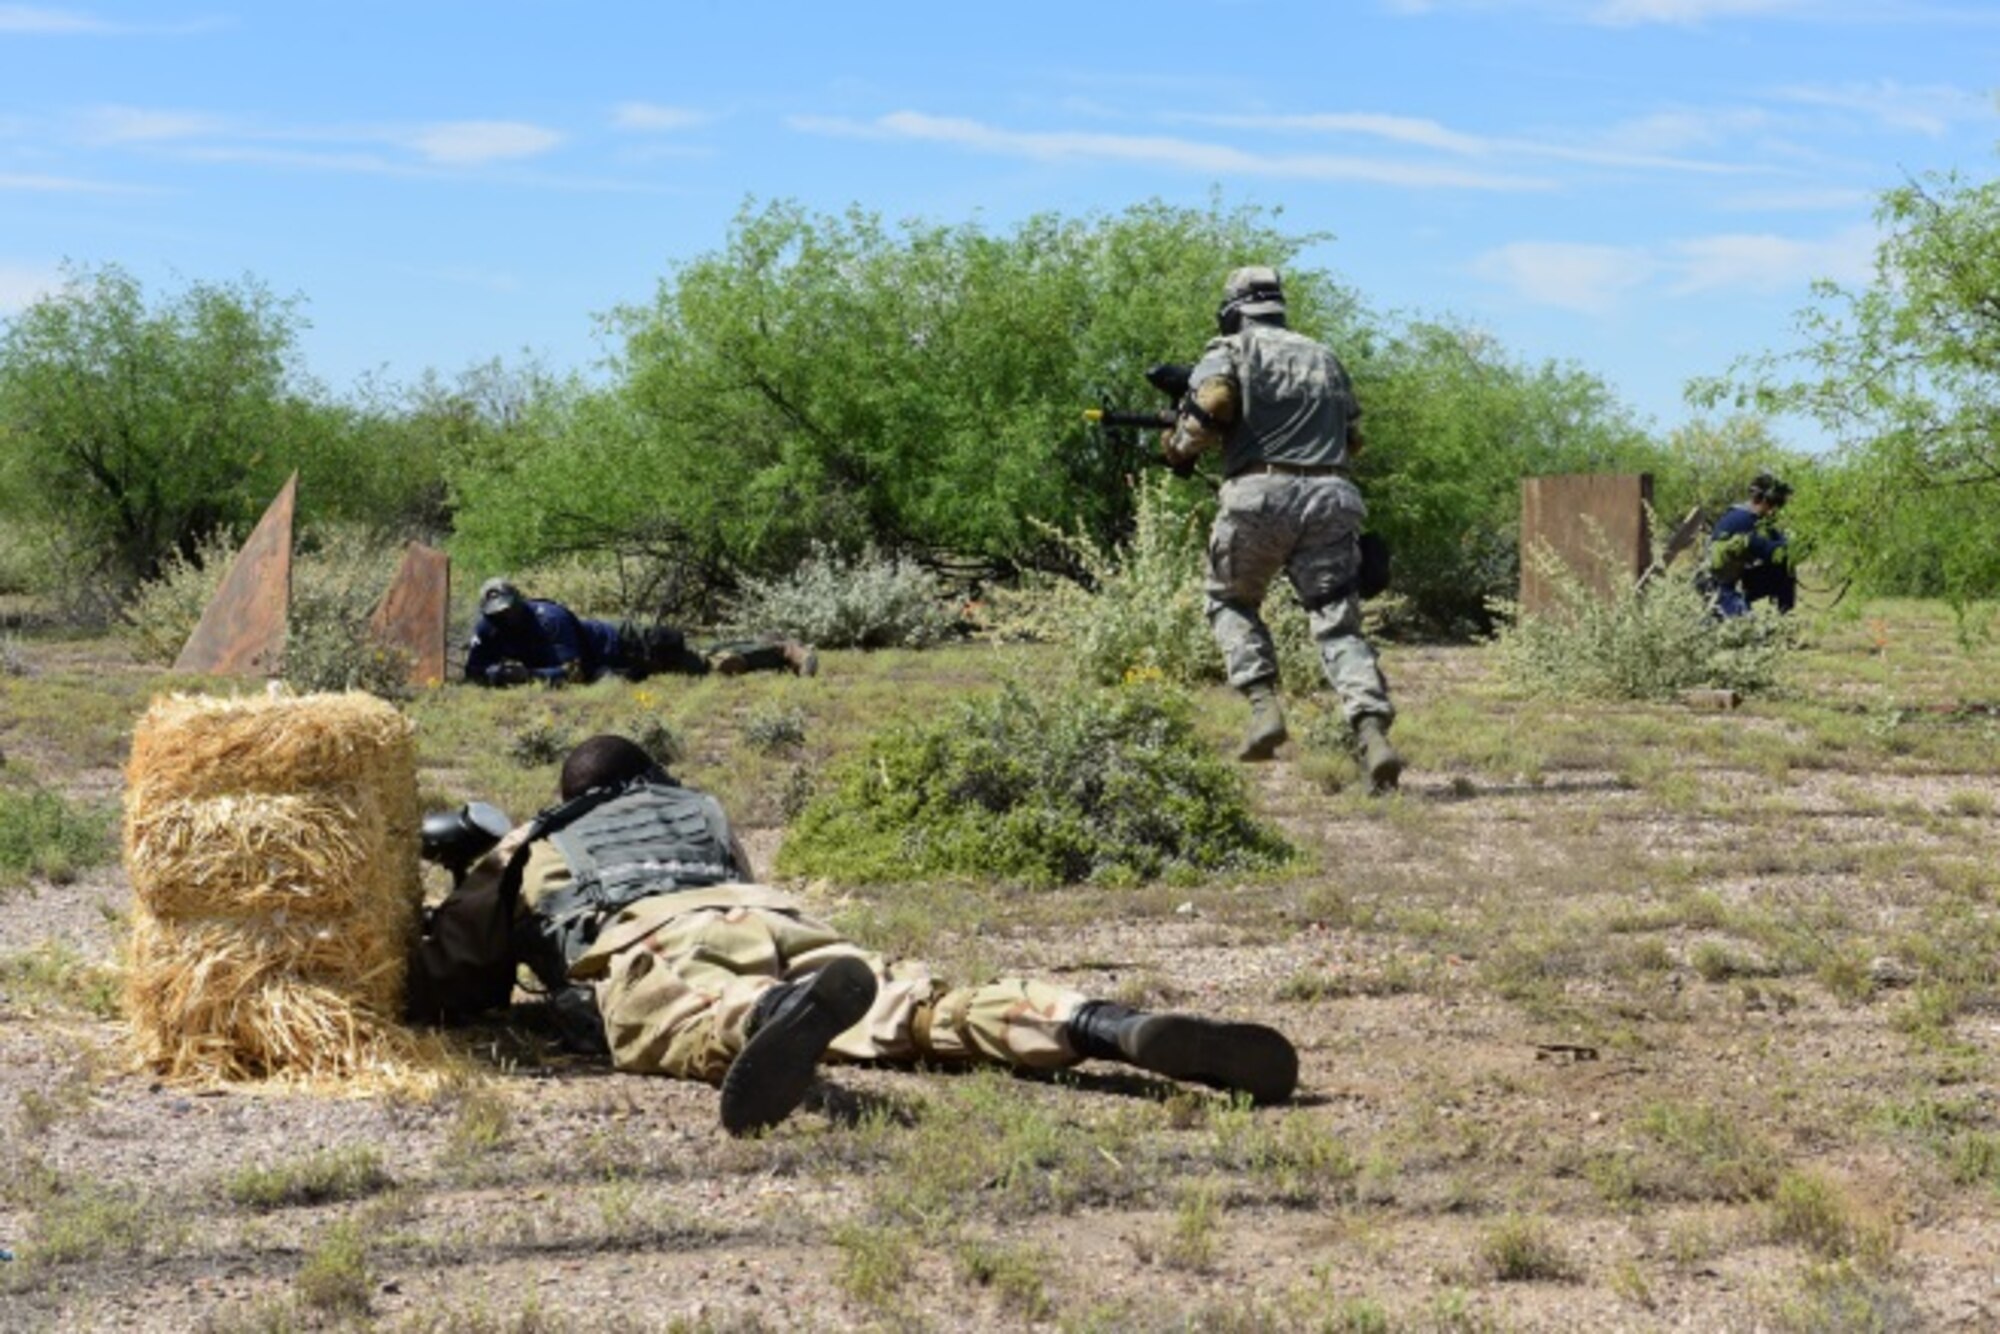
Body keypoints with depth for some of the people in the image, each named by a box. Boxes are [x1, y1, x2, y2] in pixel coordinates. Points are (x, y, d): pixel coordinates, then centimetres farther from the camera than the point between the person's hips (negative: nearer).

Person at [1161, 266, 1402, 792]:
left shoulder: (1232, 350, 8)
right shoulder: (1325, 357, 24)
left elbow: (1210, 403, -10)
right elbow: (1351, 439, 26)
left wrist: (1178, 448, 7)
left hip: (1260, 496, -3)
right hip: (1329, 497, 3)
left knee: (1230, 602, 20)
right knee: (1338, 622, 2)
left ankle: (1264, 707, 2)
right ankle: (1373, 734, -18)